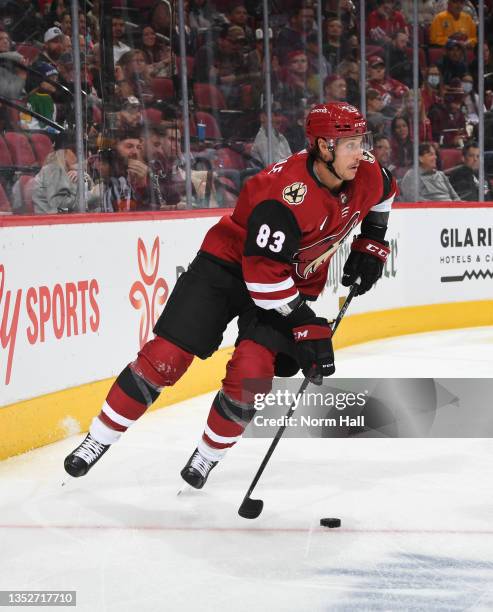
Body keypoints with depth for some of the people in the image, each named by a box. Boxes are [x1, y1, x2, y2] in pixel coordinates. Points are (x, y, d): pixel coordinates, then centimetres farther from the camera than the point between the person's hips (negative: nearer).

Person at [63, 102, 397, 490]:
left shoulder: (366, 174, -11)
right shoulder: (286, 195, -33)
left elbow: (382, 194, 16)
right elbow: (263, 274, -32)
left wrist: (371, 245, 9)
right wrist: (307, 326, -28)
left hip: (293, 282, 4)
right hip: (231, 264, -4)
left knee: (253, 370, -17)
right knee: (167, 355, -8)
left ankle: (207, 457, 5)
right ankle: (98, 440, 7)